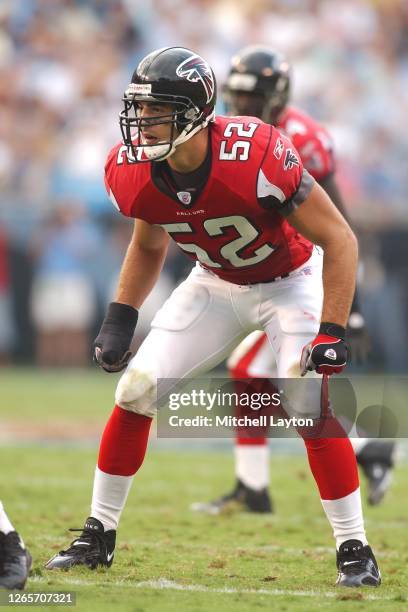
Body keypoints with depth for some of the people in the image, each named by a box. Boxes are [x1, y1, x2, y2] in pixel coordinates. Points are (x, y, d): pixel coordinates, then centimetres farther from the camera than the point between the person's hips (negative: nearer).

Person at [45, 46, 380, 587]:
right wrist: (119, 321, -2)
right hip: (216, 284, 5)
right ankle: (98, 536, 10)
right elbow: (148, 246, 7)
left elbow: (338, 239, -27)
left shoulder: (255, 156, -36)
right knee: (135, 391, -4)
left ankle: (355, 549, -6)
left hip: (291, 282, -5)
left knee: (312, 409, -22)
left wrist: (332, 334, -33)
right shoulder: (133, 170, -18)